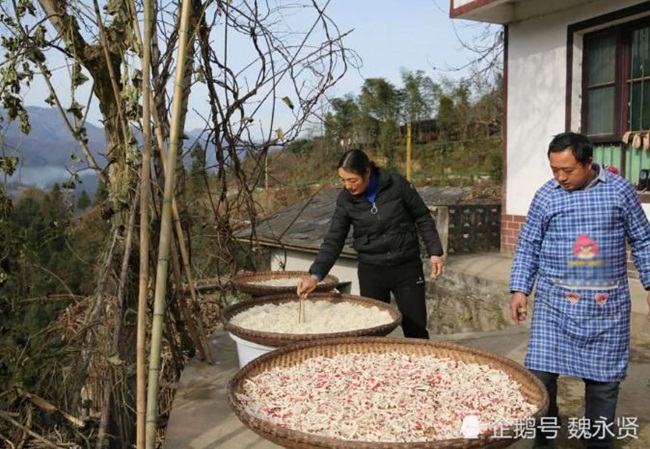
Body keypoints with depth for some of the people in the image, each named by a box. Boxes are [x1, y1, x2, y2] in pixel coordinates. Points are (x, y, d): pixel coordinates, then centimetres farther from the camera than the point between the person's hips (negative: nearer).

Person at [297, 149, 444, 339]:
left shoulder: (397, 184, -12)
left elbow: (422, 218, -1)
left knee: (415, 328, 5)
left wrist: (434, 251, -6)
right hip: (371, 271, 2)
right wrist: (315, 274, -18)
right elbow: (333, 240, -6)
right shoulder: (345, 200, -6)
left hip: (407, 267, -1)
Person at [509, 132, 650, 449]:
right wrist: (519, 289, -4)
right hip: (555, 301, 0)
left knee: (603, 378, 9)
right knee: (540, 373, -3)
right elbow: (528, 246, 4)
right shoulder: (546, 196, 0)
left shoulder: (620, 190, 1)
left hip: (607, 304, 1)